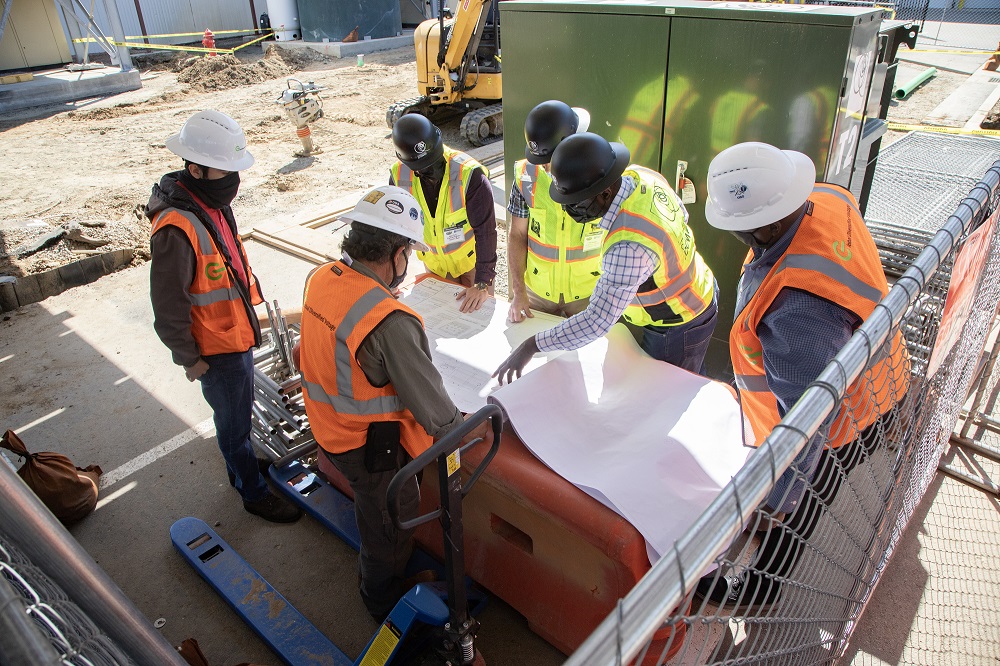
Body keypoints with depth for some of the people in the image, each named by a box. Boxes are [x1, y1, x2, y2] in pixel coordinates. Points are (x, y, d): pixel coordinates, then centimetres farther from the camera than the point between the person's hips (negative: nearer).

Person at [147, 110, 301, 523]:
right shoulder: (178, 229, -29)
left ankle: (240, 466, 49)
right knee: (233, 422, 10)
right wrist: (189, 358, -14)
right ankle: (254, 493, 29)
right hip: (216, 349, -9)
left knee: (240, 411, 26)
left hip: (237, 332, 9)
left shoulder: (213, 203, 0)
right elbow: (168, 307, -23)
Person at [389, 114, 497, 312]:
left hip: (472, 260, -3)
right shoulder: (400, 176, -16)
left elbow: (485, 231, -29)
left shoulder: (470, 175, -30)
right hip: (433, 264, 4)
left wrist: (483, 283, -32)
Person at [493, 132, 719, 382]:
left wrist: (532, 345, -32)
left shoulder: (629, 246, -42)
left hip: (678, 329, -8)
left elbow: (598, 321, -39)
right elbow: (680, 214, 5)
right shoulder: (640, 175, -15)